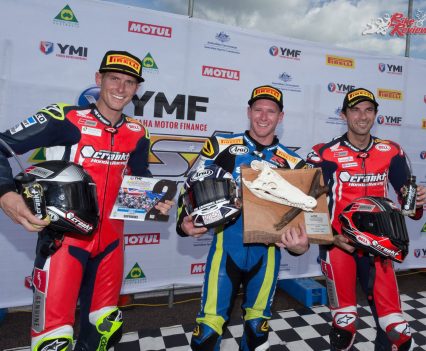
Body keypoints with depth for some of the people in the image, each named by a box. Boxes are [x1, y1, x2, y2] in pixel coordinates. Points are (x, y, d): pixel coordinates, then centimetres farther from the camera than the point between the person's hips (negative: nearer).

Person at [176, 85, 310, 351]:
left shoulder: (292, 162, 4)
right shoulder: (222, 145, 1)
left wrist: (299, 244, -12)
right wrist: (184, 222, -13)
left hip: (266, 251, 2)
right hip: (227, 246, -1)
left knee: (258, 326, 17)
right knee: (210, 325, 2)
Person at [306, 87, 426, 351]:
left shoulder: (391, 153, 5)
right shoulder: (325, 155, -7)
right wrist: (333, 237, -16)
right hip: (339, 244, -3)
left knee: (397, 329, 4)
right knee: (345, 326, 5)